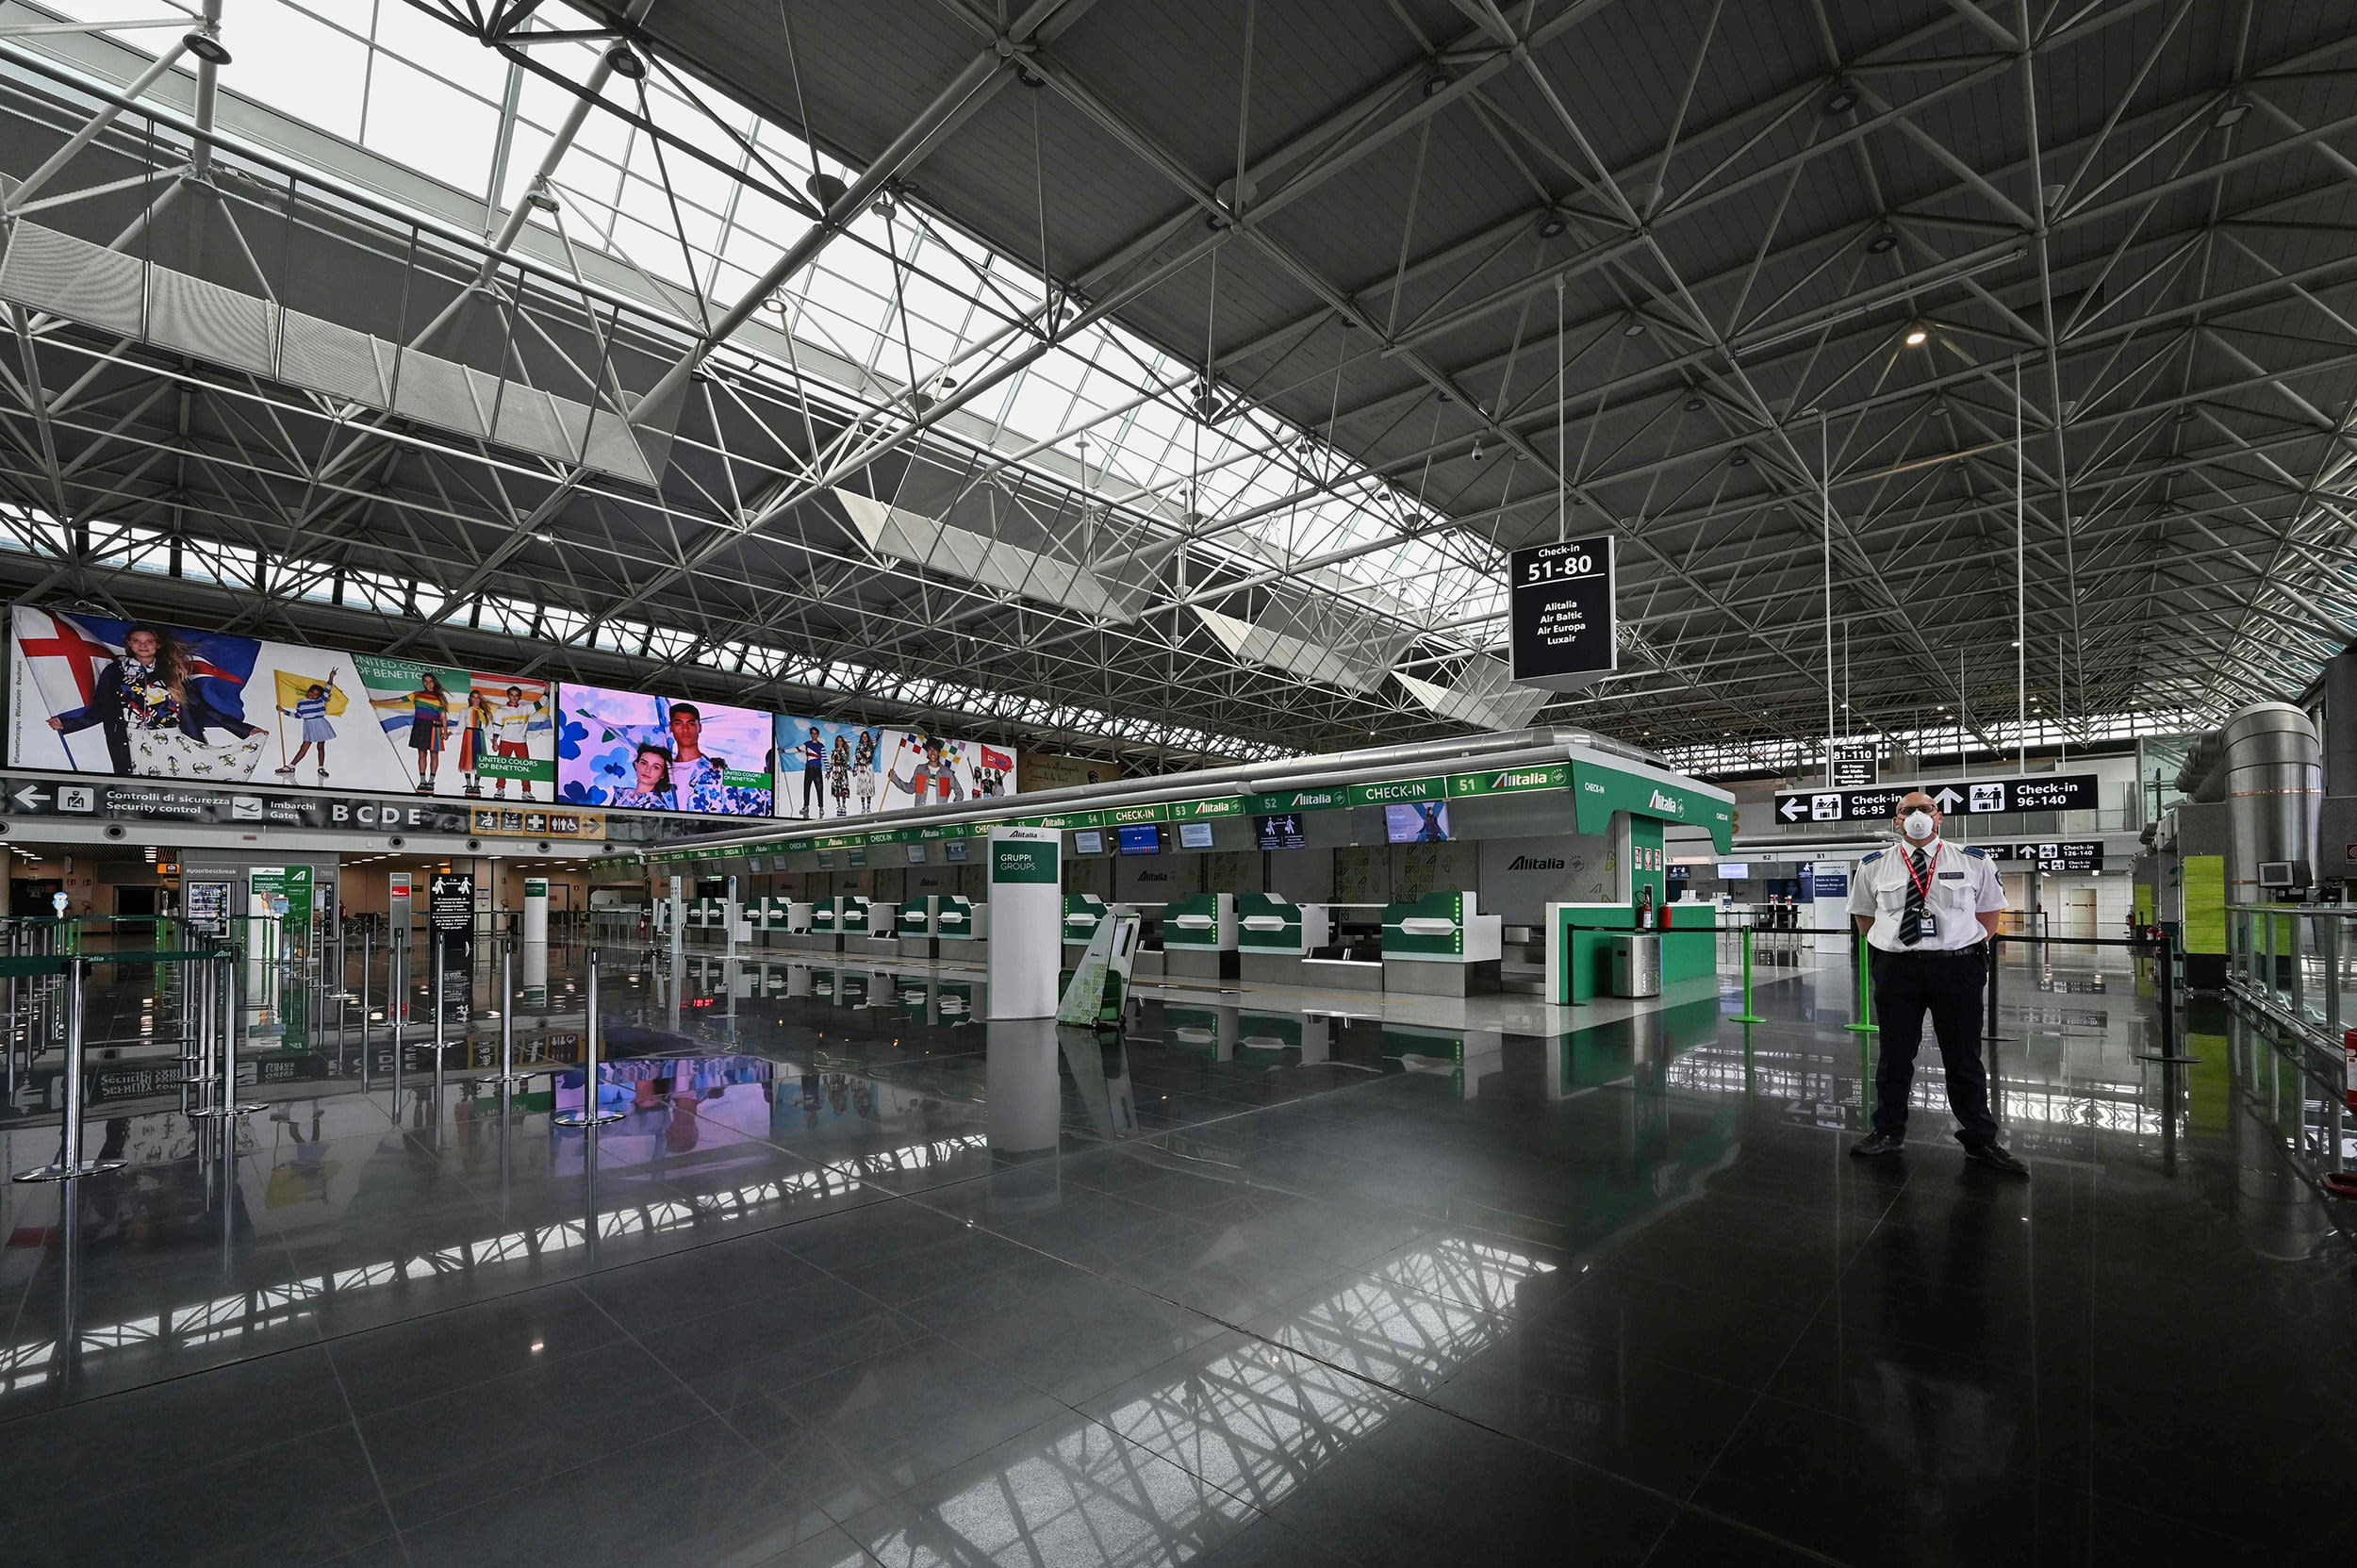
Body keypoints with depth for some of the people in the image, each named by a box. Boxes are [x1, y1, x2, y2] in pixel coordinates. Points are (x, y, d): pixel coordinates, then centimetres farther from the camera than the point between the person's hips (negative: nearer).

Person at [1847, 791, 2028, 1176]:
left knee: (1965, 1060, 10)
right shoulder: (1874, 866, 3)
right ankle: (1888, 1132, 25)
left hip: (1957, 967, 0)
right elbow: (1864, 916, 15)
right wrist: (1889, 945, 5)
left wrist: (1969, 947, 1)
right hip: (1896, 968, 0)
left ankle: (1980, 1141, 25)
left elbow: (1989, 913, 12)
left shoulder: (1973, 863, 3)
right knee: (1894, 1056, 10)